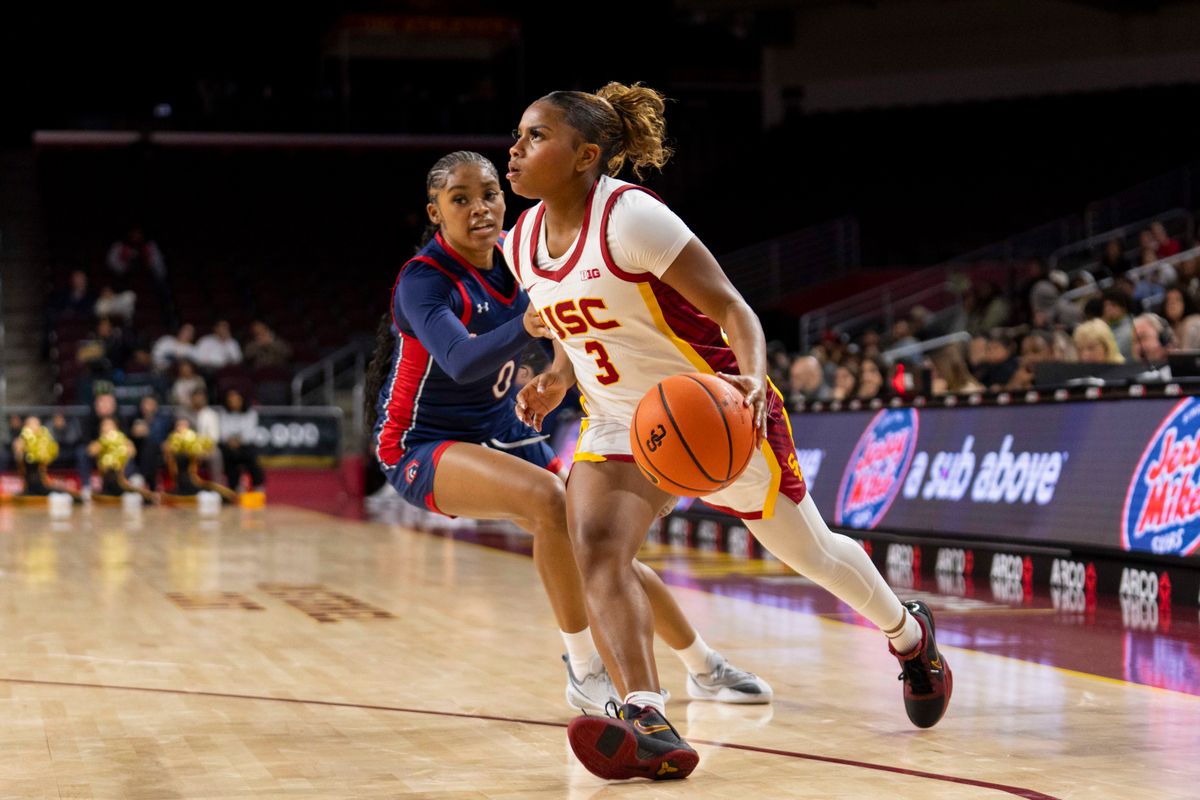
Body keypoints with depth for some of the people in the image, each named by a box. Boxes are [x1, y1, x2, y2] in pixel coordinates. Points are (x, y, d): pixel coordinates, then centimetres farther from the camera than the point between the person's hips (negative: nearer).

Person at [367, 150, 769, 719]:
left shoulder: (515, 258, -3)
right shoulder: (422, 281, -22)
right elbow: (459, 360, -41)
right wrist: (525, 327, -57)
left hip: (500, 432, 6)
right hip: (422, 446, -6)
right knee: (550, 501, -33)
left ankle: (705, 670, 25)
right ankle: (585, 673, -20)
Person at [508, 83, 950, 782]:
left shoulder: (630, 217, -24)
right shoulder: (523, 244, -2)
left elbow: (733, 310, -24)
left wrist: (752, 380, -43)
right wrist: (557, 378, -1)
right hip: (621, 424, 6)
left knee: (809, 549, 14)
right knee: (595, 546, -23)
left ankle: (909, 632, 44)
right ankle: (650, 726, -31)